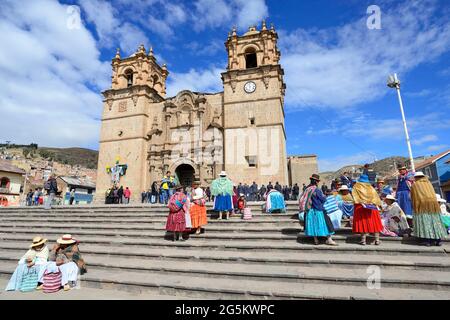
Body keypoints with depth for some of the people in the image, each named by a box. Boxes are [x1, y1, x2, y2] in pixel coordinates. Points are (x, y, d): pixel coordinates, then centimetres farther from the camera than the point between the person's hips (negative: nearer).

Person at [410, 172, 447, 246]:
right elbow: (433, 194, 24)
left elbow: (413, 198, 6)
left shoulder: (414, 185, 5)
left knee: (424, 221, -4)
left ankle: (427, 240, -7)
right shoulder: (428, 183, 18)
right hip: (433, 203, 5)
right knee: (435, 221, 9)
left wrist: (415, 207, 14)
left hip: (422, 204, -5)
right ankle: (438, 240, 10)